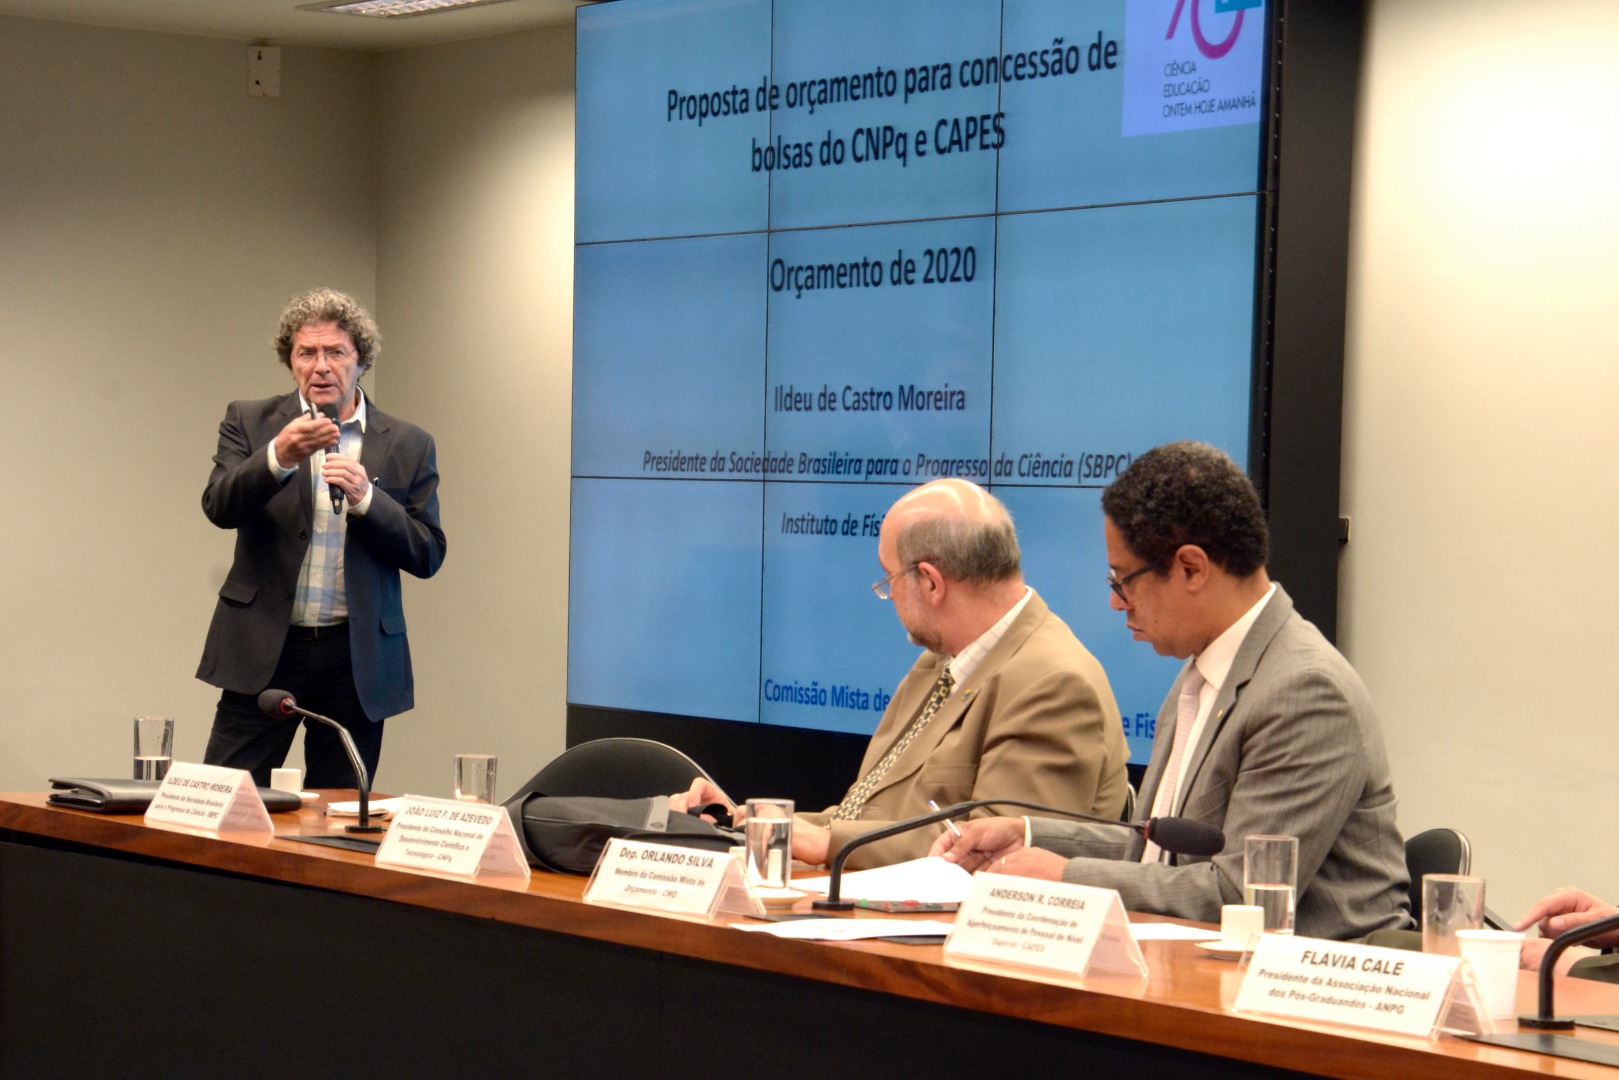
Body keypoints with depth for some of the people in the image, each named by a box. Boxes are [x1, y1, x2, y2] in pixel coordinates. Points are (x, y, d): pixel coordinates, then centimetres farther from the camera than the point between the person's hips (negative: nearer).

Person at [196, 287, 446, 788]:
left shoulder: (408, 445, 7)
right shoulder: (250, 423, 6)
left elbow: (427, 555, 2)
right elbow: (219, 506, -10)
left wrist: (365, 497, -13)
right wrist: (278, 457, -27)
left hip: (357, 660, 1)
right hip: (265, 651, -1)